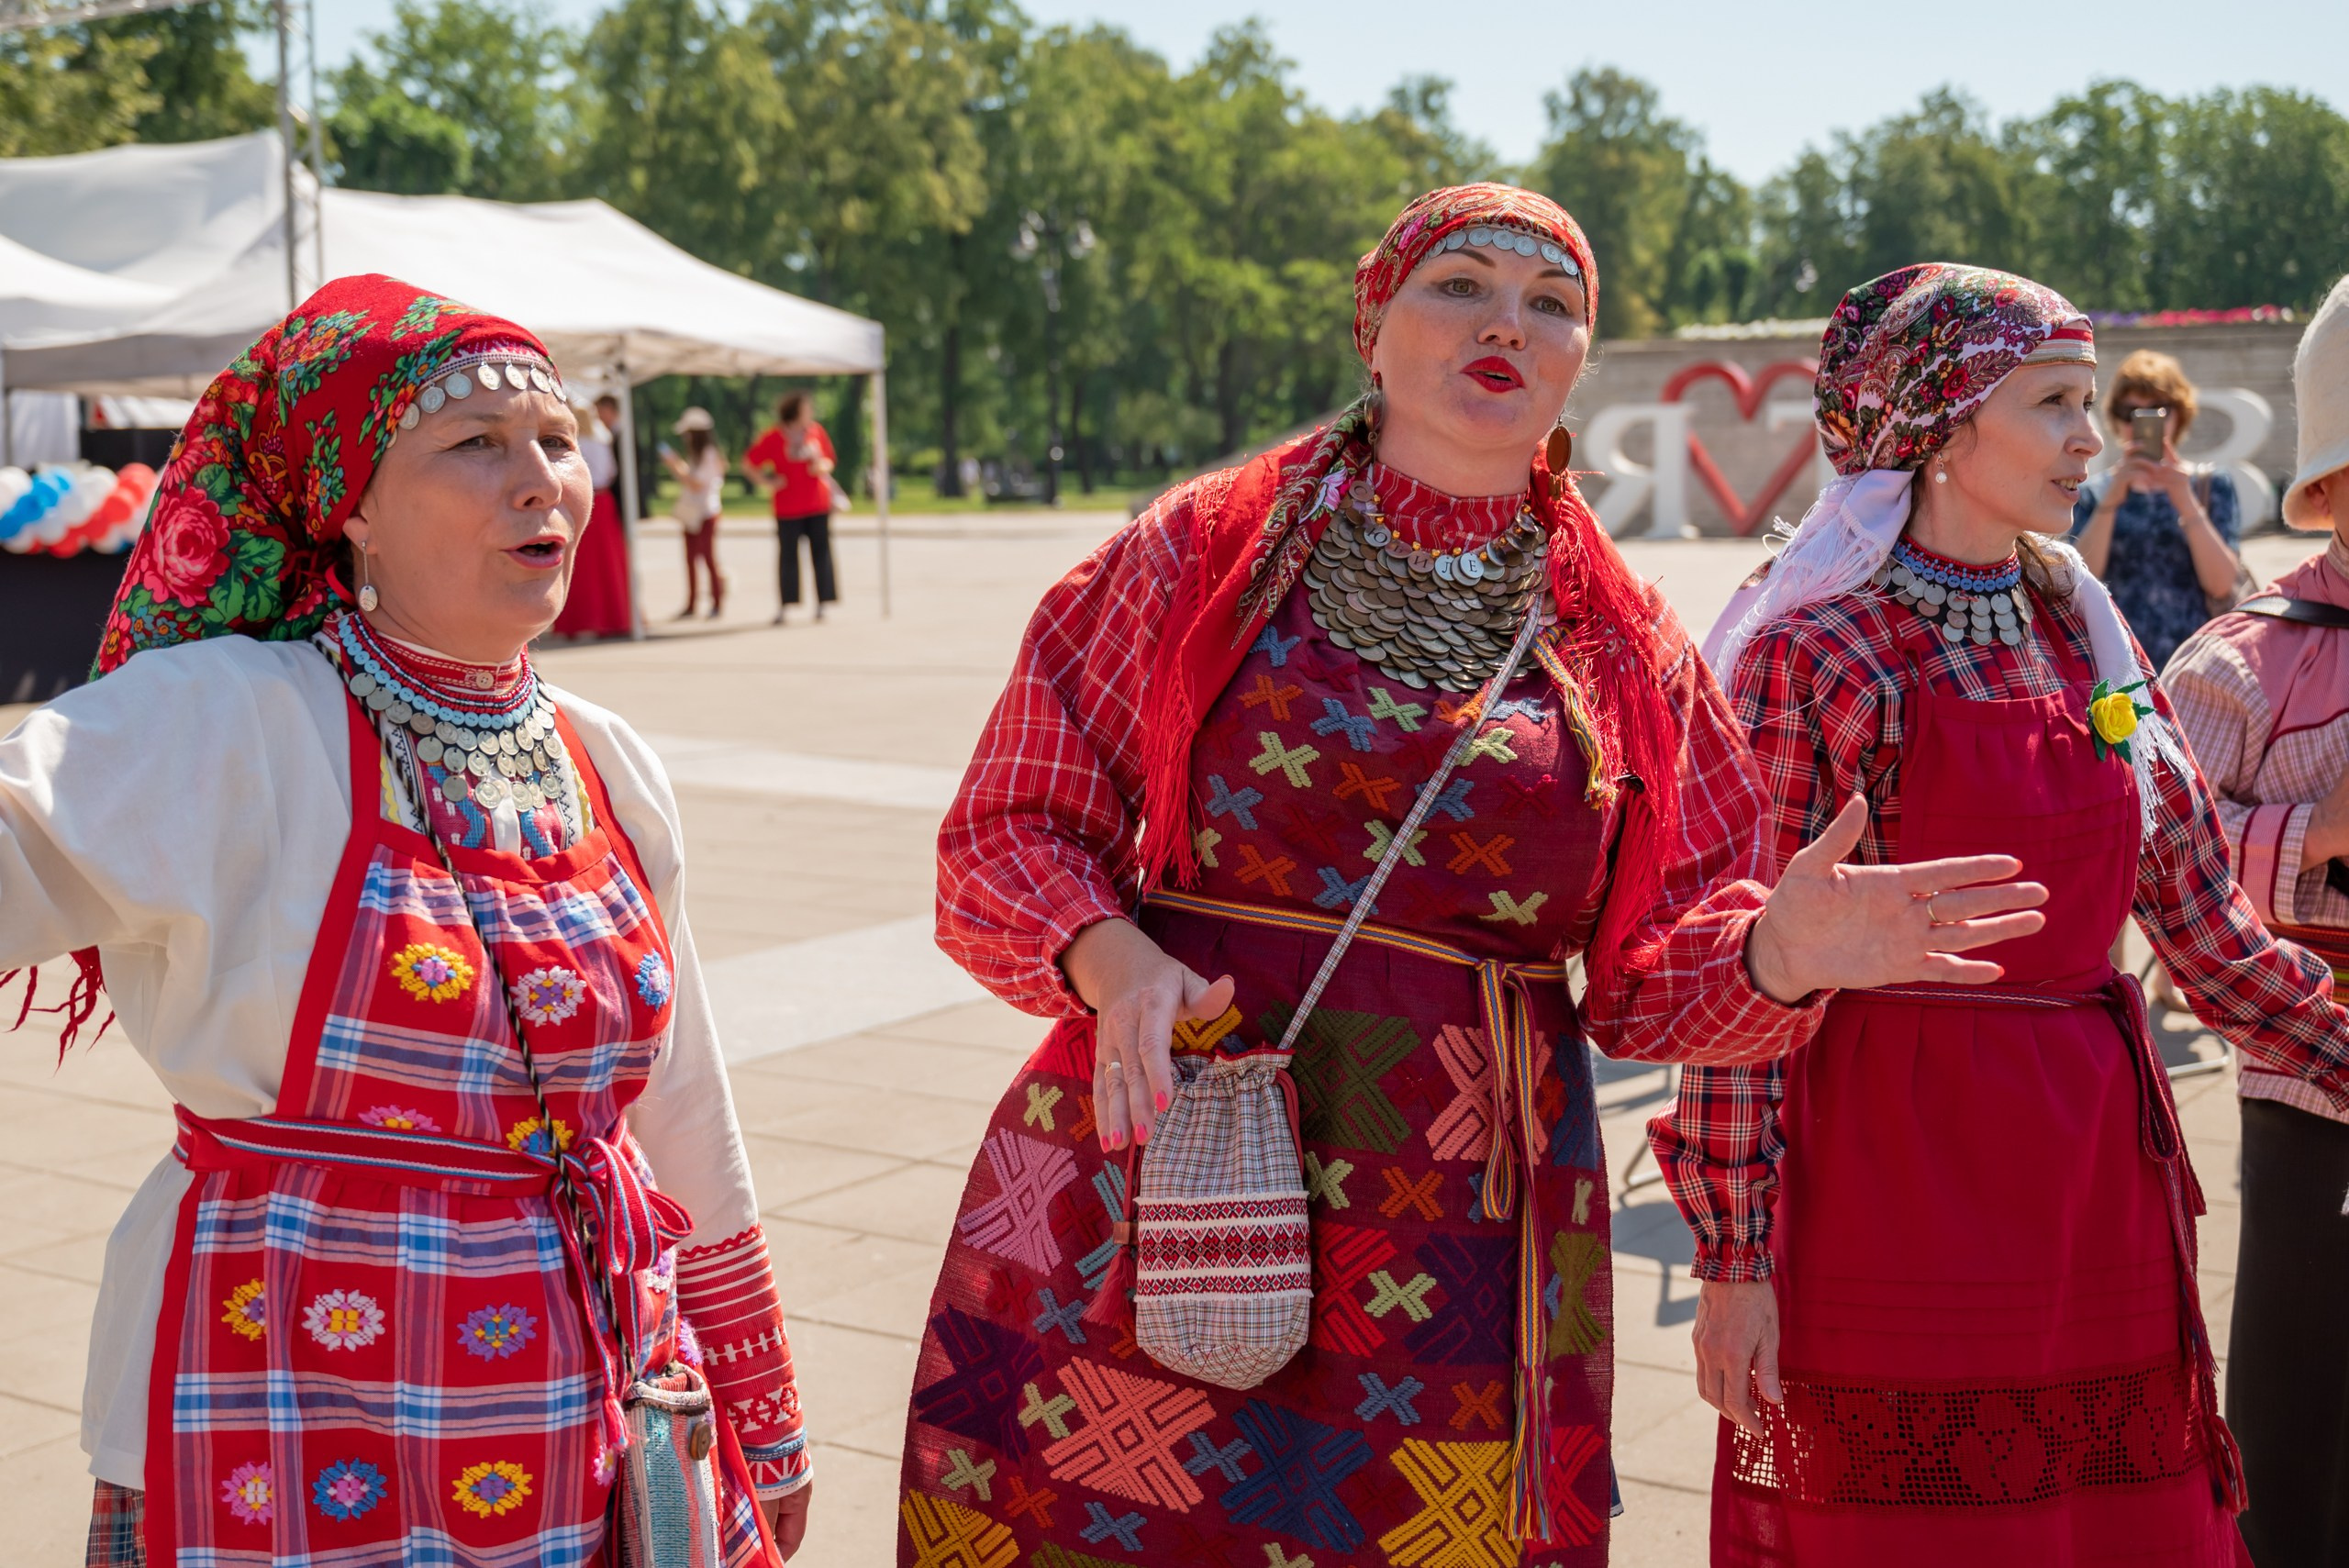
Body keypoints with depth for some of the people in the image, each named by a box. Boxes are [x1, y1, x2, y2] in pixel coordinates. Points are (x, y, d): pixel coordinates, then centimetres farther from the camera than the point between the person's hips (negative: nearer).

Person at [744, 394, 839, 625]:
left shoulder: (816, 431, 6)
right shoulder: (773, 438, -4)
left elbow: (828, 460, 16)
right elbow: (748, 463, 1)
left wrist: (823, 466, -7)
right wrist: (765, 483, -9)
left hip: (819, 504, 3)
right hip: (788, 508, -3)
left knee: (821, 552, 1)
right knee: (788, 555, -1)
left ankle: (821, 605, 6)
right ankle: (784, 606, 5)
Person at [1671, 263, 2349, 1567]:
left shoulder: (2092, 648, 10)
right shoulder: (1811, 654, -8)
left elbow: (2212, 935, 14)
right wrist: (1732, 1258, -13)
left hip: (2097, 1180, 6)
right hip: (1884, 1177, -6)